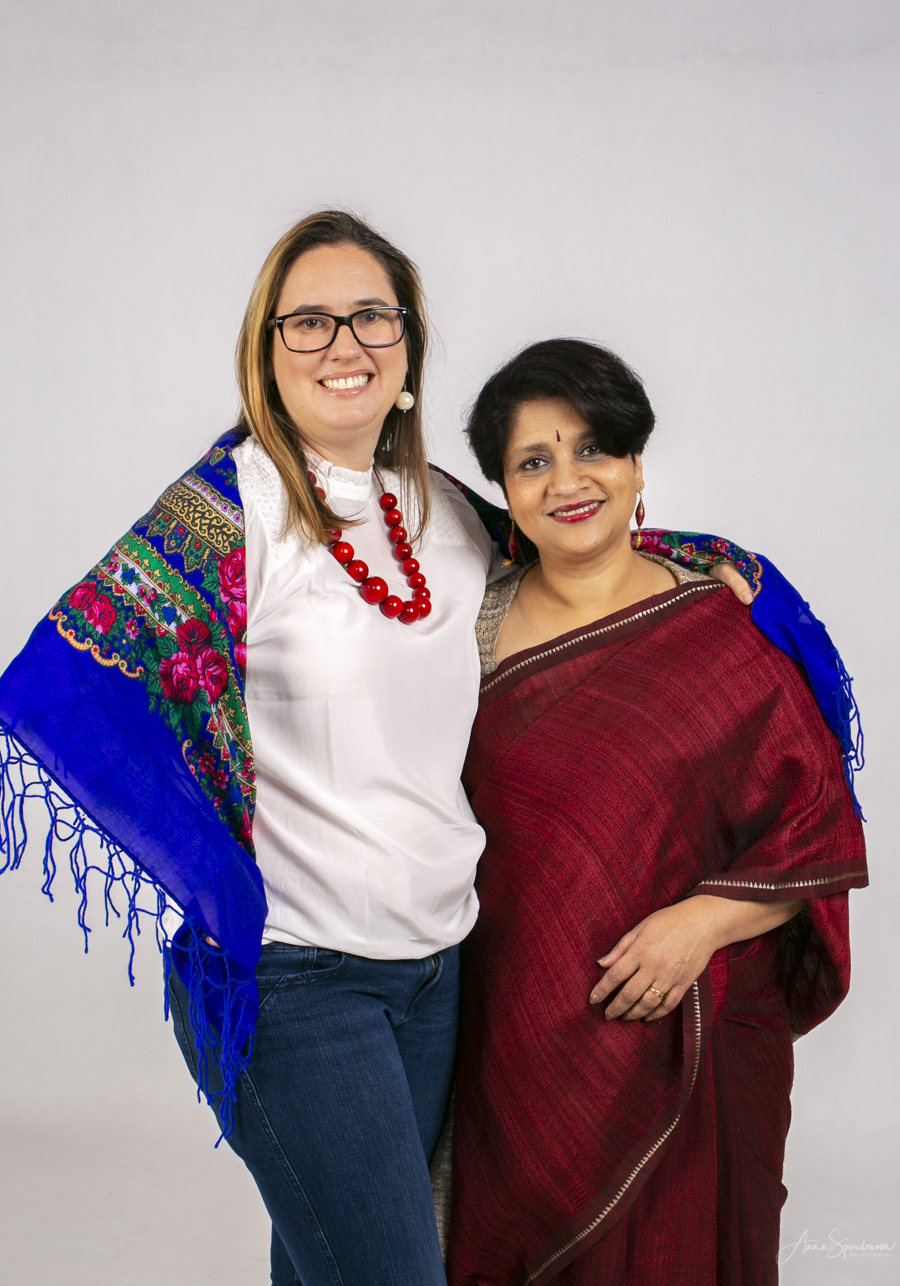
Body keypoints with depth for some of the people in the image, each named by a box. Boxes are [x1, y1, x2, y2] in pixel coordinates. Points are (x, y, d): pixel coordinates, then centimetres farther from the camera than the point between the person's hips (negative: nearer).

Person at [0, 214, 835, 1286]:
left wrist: (703, 558, 9)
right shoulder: (230, 507, -12)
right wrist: (221, 886, -18)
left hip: (436, 959, 6)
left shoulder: (446, 509, 6)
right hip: (287, 974, -5)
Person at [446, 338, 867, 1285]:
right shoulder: (479, 625, 3)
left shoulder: (725, 632, -7)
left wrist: (702, 921, -18)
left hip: (686, 1039, -2)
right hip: (516, 1031, 3)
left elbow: (818, 835, -5)